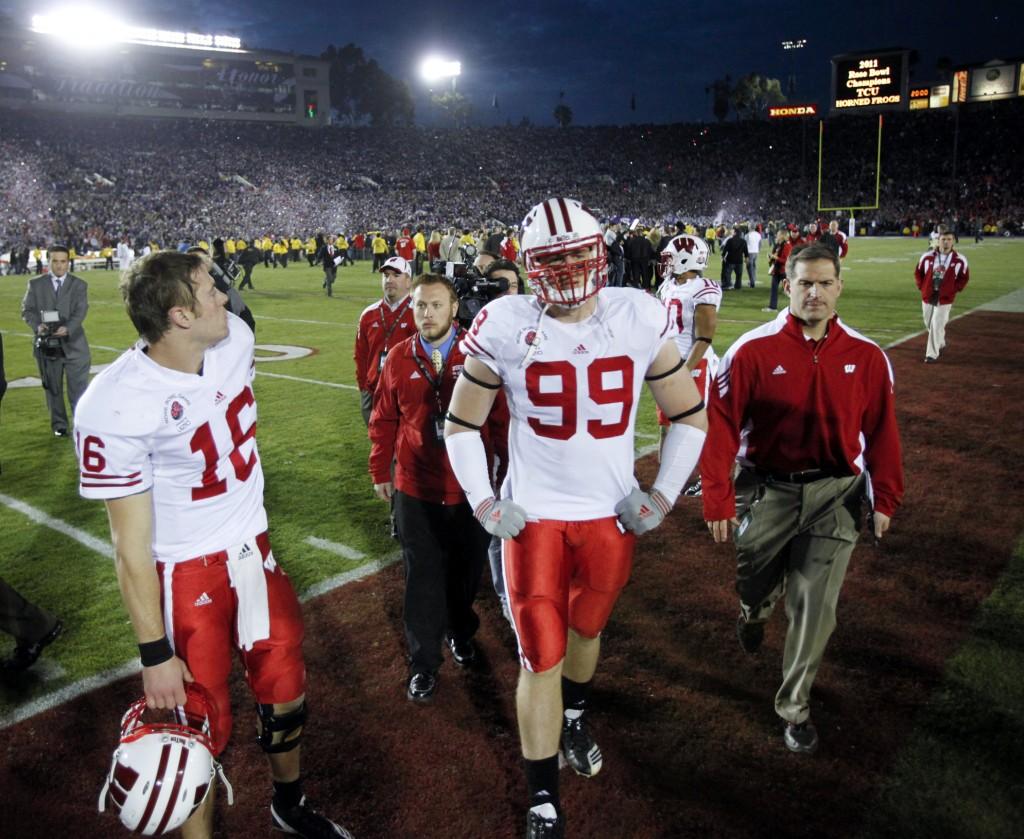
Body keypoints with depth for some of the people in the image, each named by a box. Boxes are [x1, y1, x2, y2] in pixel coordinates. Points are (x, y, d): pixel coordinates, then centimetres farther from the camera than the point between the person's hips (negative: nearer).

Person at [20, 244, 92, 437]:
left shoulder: (79, 285, 6)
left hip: (73, 343, -1)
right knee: (53, 388, 9)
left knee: (79, 387, -3)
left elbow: (80, 312, -5)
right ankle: (59, 425, 20)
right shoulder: (35, 284, 8)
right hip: (47, 343, 1)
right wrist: (37, 325, -16)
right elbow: (27, 309, 4)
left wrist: (68, 329, -23)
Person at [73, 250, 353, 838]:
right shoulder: (116, 408, -25)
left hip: (253, 548, 6)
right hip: (186, 572, -6)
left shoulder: (235, 337, -8)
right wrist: (155, 655, -13)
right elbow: (132, 547, -19)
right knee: (203, 724, 7)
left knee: (285, 688, 19)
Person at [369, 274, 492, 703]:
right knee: (423, 578, 9)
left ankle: (460, 632, 43)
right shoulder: (399, 358, -1)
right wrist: (380, 471, 9)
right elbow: (384, 420, 7)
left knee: (466, 569, 17)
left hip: (470, 487, 0)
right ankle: (423, 662, 23)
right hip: (415, 489, 1)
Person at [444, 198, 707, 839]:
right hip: (533, 516, -1)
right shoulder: (506, 327, -10)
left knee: (585, 629, 21)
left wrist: (663, 497, -1)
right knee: (542, 656, 3)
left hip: (611, 515, 2)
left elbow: (690, 416, 3)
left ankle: (575, 720, 53)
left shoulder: (639, 319, -8)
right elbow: (462, 423, 2)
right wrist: (484, 502, -5)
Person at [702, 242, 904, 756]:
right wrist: (718, 500, -13)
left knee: (816, 607, 3)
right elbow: (721, 426, -11)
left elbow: (881, 430, 5)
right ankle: (754, 610, 58)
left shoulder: (866, 357, -3)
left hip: (835, 492, 1)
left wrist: (885, 498, 7)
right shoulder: (753, 350, -11)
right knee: (757, 584, 18)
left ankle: (794, 706, 22)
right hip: (766, 489, -1)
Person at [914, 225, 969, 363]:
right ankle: (940, 344, 41)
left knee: (937, 326, -8)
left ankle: (932, 354, -1)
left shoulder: (960, 260, -8)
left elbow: (964, 278, 4)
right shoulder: (927, 256, -4)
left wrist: (954, 290, -3)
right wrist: (922, 288, 4)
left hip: (945, 299, -3)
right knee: (929, 325, 16)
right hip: (927, 297, 3)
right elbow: (918, 273, 10)